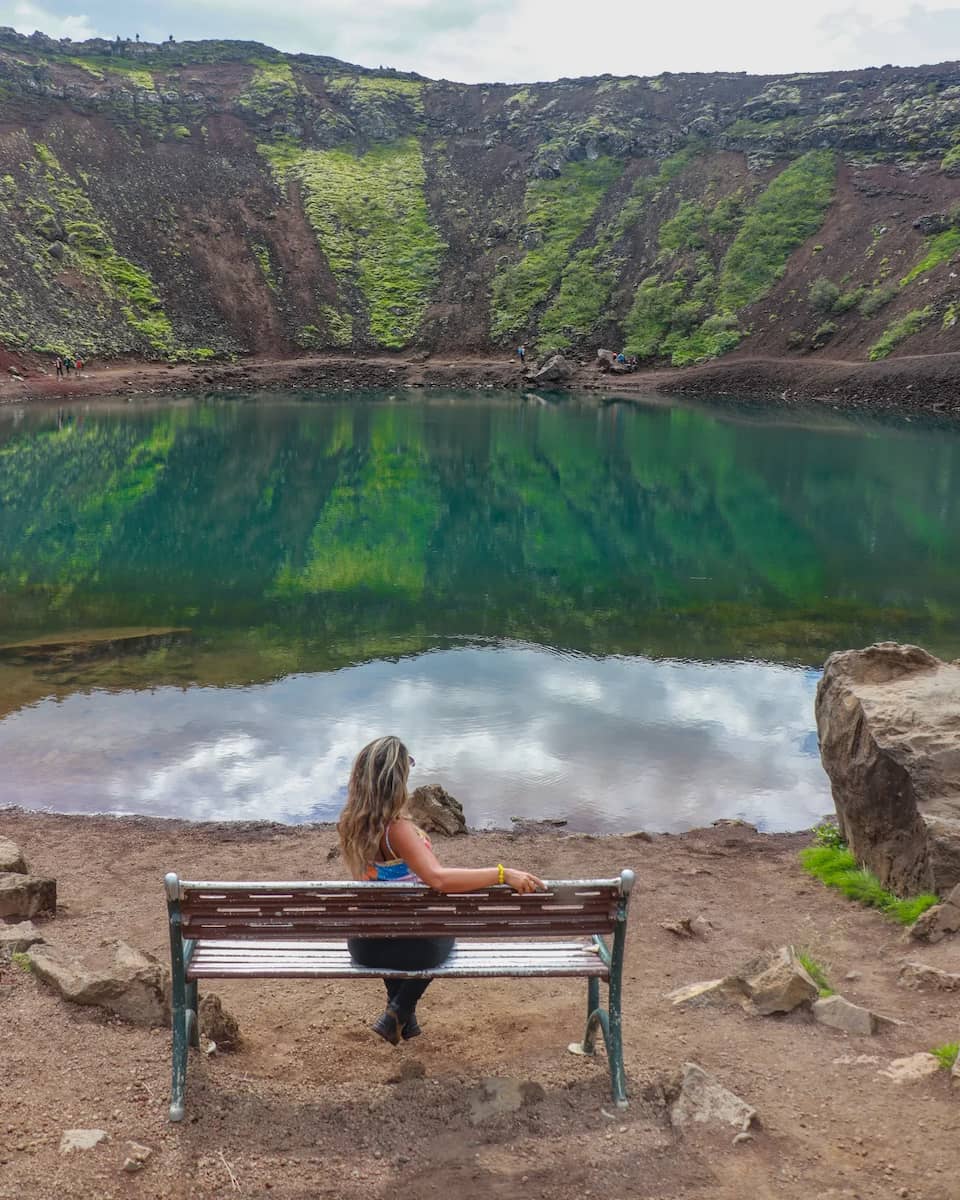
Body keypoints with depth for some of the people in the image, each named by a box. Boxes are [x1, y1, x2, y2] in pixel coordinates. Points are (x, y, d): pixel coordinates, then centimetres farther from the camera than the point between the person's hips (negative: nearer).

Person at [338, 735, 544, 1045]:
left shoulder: (350, 823, -6)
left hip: (364, 945, 6)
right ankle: (397, 1015, 28)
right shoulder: (396, 827, -29)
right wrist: (502, 874, -38)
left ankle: (402, 1017, 49)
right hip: (416, 946, -5)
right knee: (441, 930, 32)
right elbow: (438, 878, -41)